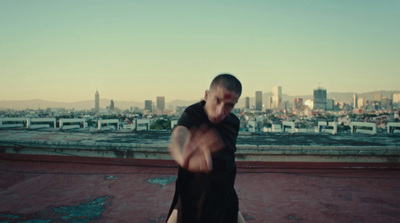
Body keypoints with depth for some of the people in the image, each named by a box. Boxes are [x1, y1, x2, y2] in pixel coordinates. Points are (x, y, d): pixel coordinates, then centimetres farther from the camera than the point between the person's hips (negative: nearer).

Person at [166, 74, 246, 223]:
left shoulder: (234, 122, -2)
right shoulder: (192, 115, -21)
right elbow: (177, 138, -44)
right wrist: (185, 158, -67)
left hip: (225, 200, 5)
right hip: (192, 201, -5)